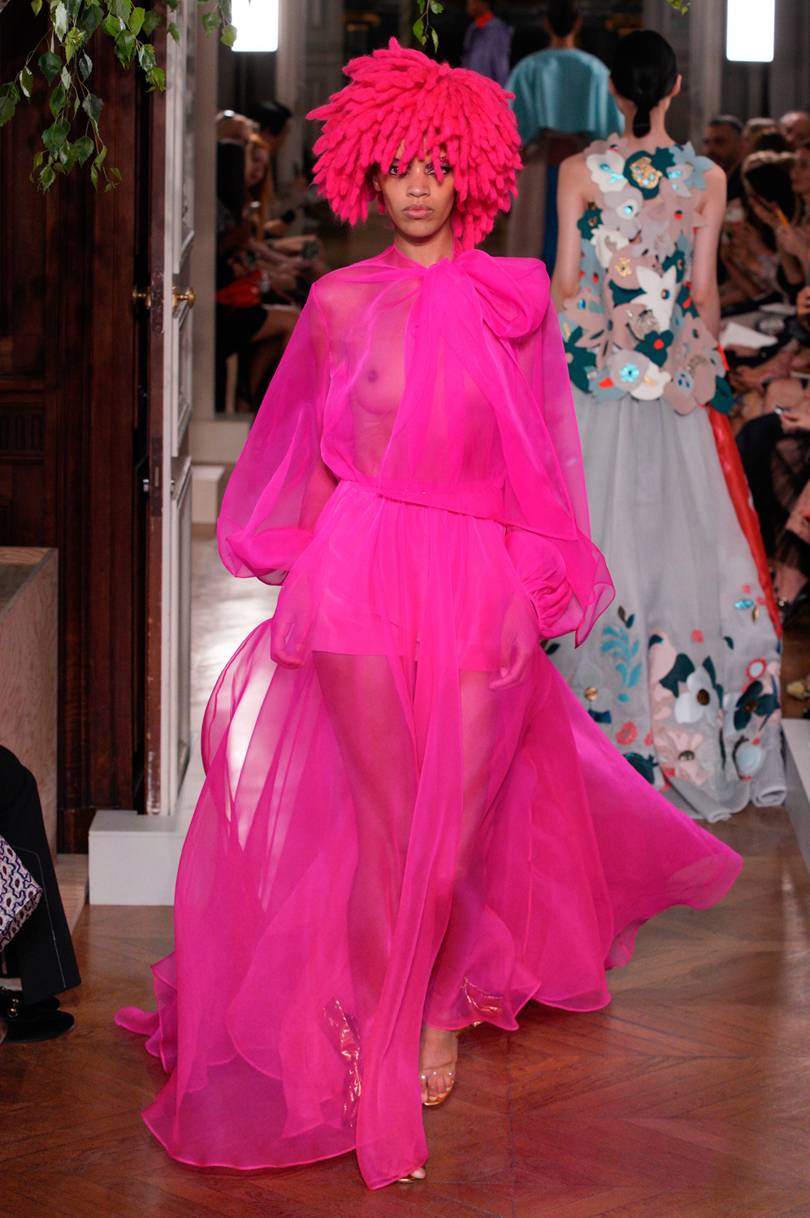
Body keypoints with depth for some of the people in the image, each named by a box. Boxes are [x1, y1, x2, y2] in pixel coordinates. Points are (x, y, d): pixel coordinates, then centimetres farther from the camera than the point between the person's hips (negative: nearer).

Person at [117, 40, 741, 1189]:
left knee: (457, 821, 0)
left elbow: (538, 462, 9)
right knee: (385, 821, -2)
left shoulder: (515, 297, 5)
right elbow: (318, 458, 11)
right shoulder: (340, 302, 4)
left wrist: (535, 582, 5)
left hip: (479, 576, 1)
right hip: (362, 565, 0)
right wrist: (309, 571, 8)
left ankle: (432, 1005, 27)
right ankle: (397, 1017, 17)